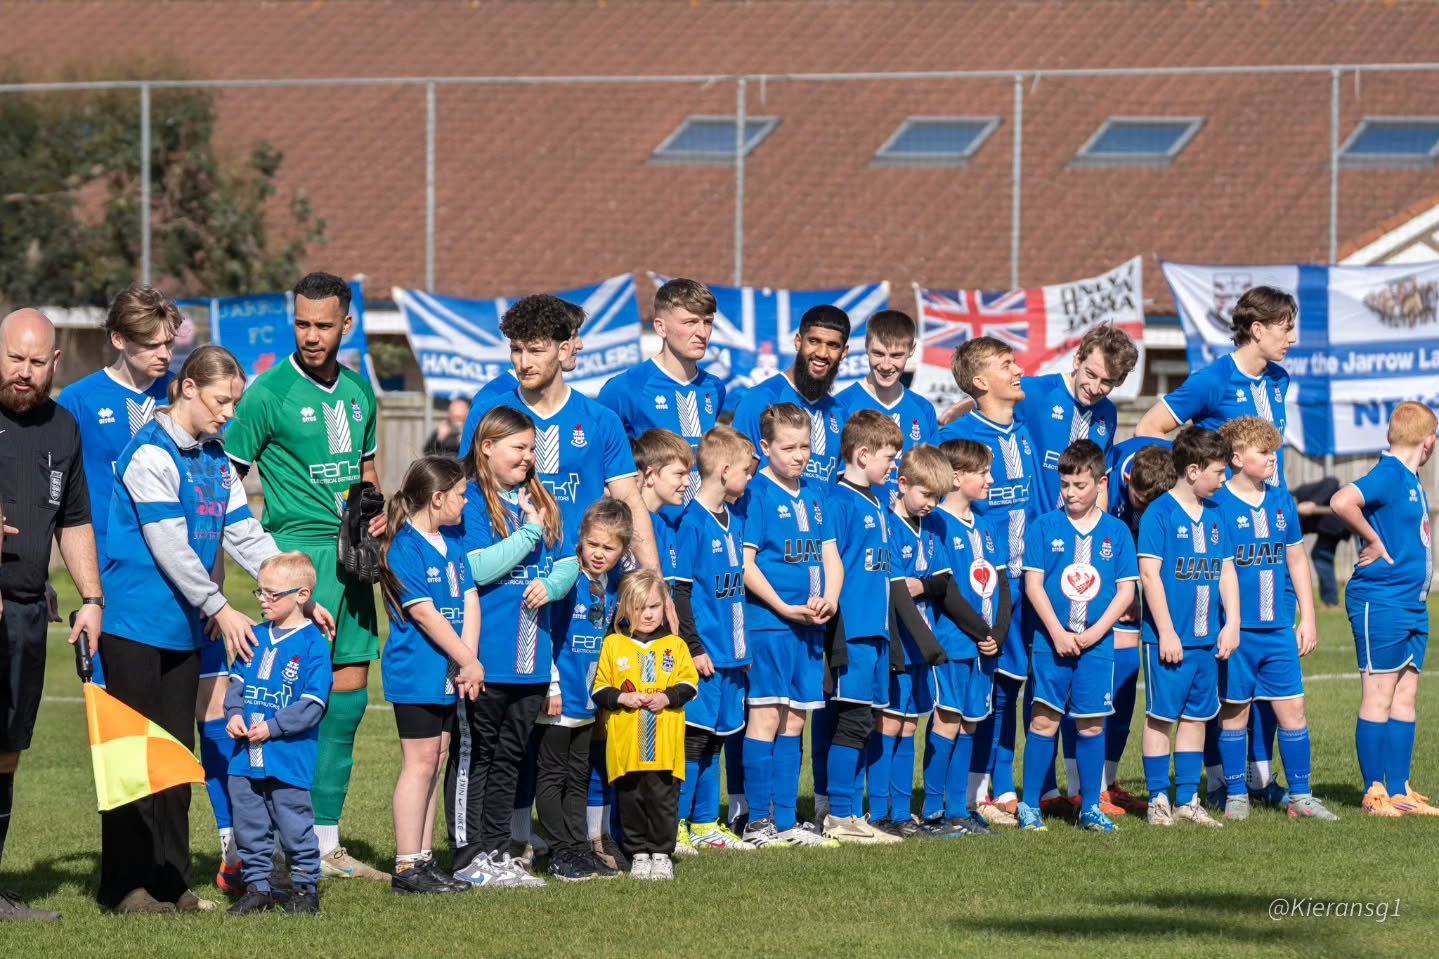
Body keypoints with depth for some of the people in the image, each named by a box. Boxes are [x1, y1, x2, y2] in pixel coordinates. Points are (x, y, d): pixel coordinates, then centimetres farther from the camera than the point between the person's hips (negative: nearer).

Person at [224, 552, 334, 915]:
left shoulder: (313, 643, -9)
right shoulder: (256, 637, 10)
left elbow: (312, 704, -13)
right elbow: (237, 681, 15)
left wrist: (273, 727, -17)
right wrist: (234, 714, -4)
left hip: (290, 758, -6)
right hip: (246, 756, 6)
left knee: (294, 824, 0)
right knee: (249, 824, 10)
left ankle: (306, 885, 12)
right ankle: (257, 887, 20)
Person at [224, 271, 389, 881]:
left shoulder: (359, 391, 13)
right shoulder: (269, 394, -7)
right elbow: (224, 480, -5)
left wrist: (376, 514, 8)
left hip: (351, 556, 7)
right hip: (298, 552, -7)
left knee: (348, 699, 8)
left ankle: (325, 845, 16)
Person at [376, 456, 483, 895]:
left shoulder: (453, 542, 12)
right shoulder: (404, 548, -14)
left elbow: (469, 601, 7)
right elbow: (423, 613, -18)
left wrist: (469, 662, -6)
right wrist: (469, 662, -15)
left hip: (448, 674, 8)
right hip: (415, 673, -8)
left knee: (435, 761, 10)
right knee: (420, 762, -8)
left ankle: (423, 859, 15)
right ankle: (407, 867, -5)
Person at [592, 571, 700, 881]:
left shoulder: (674, 645, 8)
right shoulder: (613, 645, 6)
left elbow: (688, 684, 6)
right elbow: (599, 689, 5)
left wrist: (667, 697, -11)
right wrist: (622, 698, -12)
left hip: (665, 746, 0)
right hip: (625, 746, 0)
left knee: (663, 798, 1)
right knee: (630, 799, 4)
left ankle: (661, 853, 11)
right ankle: (638, 854, 14)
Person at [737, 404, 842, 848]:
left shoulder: (816, 494, 14)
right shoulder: (756, 494, -6)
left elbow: (830, 554, 15)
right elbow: (745, 562, -10)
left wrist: (829, 598, -4)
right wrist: (783, 607, -15)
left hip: (809, 623, 7)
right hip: (768, 619, -7)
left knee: (795, 719, 9)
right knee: (766, 713, -7)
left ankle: (786, 819, 14)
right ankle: (758, 821, -5)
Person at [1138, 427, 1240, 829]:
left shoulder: (1214, 515, 10)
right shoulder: (1159, 513, -10)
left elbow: (1226, 572, 15)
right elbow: (1149, 574, -13)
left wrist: (1232, 624, 7)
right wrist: (1166, 632, -15)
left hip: (1206, 637, 7)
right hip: (1168, 639, -7)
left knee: (1196, 716, 10)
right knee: (1161, 717, 0)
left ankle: (1187, 799, 17)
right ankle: (1158, 800, 7)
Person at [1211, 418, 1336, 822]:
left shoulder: (1281, 502, 8)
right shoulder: (1216, 505, -8)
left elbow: (1297, 561, 16)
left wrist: (1307, 619, 14)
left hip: (1279, 629, 5)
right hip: (1235, 630, -5)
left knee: (1292, 709, 3)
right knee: (1235, 711, 4)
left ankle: (1301, 796, 10)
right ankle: (1236, 796, 15)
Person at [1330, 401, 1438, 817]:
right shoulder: (1387, 475, -14)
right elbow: (1342, 502, -31)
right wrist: (1374, 542, -19)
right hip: (1381, 602, -9)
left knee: (1405, 698, 10)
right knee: (1378, 697, -3)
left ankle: (1400, 790, 14)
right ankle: (1375, 793, 1)